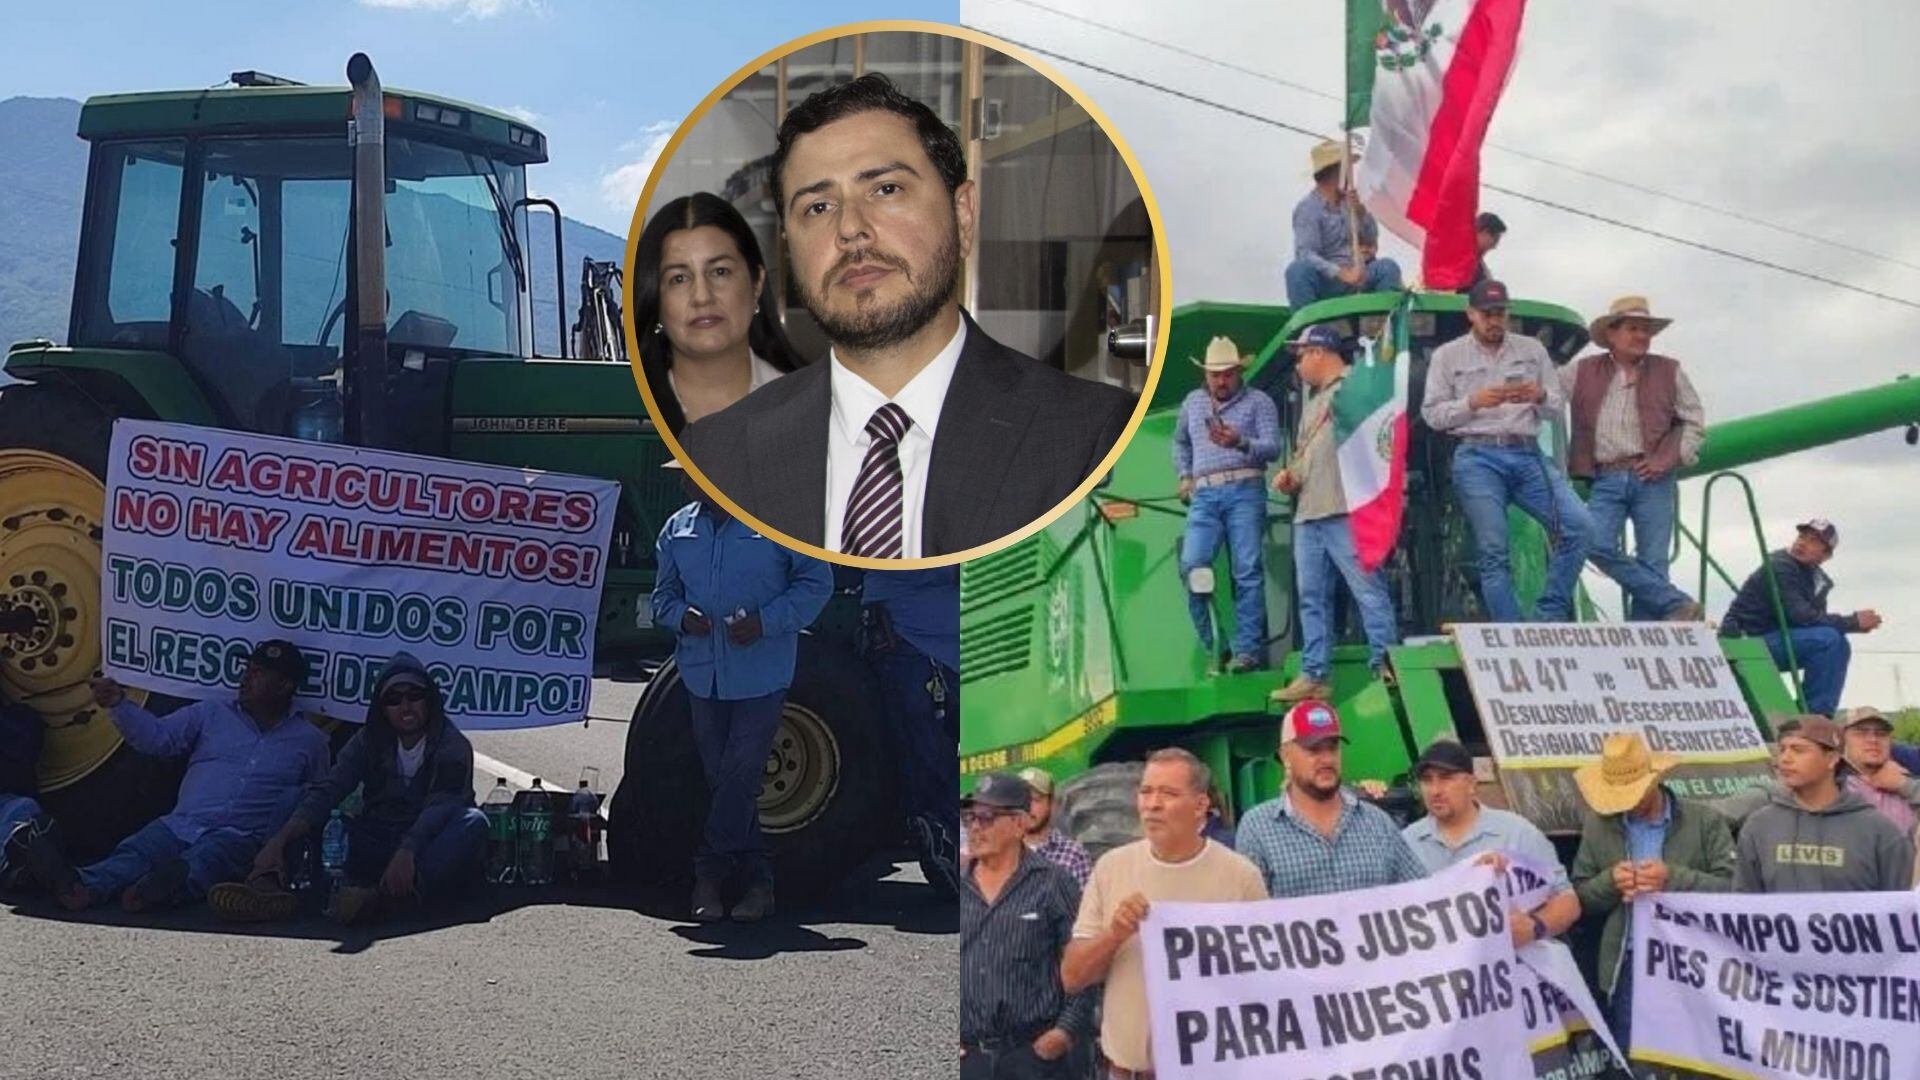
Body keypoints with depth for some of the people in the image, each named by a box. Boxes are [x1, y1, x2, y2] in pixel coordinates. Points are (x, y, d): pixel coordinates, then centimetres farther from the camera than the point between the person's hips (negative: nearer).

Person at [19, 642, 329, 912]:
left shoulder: (309, 741, 15)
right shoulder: (213, 712, 22)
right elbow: (158, 737, 16)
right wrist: (119, 705, 1)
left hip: (239, 836, -3)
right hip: (181, 823, 3)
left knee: (203, 860, -37)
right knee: (133, 853, -29)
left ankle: (166, 888, -68)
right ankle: (84, 887, -56)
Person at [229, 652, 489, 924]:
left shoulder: (453, 746, -4)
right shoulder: (369, 741, 9)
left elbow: (441, 806, -22)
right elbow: (326, 792, -6)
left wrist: (408, 852, -42)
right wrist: (278, 841, -24)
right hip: (376, 845, 4)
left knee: (473, 823, -33)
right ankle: (268, 885, -42)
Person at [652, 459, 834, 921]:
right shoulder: (678, 528, 9)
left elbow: (816, 582, -3)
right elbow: (664, 593, 17)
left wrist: (766, 622, -16)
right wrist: (681, 615, -7)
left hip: (760, 672, -5)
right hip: (702, 672, 5)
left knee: (741, 774, -8)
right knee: (720, 777, 9)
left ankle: (710, 873, 3)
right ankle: (757, 878, 19)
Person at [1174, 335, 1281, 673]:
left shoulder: (1258, 402, 9)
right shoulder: (1193, 402, 23)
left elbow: (1273, 448, -2)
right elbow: (1180, 442, 37)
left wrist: (1240, 442, -20)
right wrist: (1184, 476, 22)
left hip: (1244, 490, -3)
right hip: (1204, 496, 3)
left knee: (1248, 571, -9)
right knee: (1192, 566, -13)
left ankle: (1248, 649, -8)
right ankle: (1214, 646, -4)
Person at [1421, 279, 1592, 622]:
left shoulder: (1531, 350, 18)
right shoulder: (1447, 356, 10)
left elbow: (1556, 408, 17)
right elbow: (1431, 414, 4)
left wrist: (1539, 396, -6)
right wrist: (1473, 403, -11)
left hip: (1528, 454, 3)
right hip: (1477, 457, -3)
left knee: (1578, 526, -14)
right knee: (1492, 552, -10)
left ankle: (1550, 617, -6)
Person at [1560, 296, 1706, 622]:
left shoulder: (1669, 372, 12)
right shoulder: (1583, 372, 12)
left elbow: (1695, 422, 13)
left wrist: (1670, 459, -1)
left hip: (1652, 478, 0)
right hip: (1605, 480, 1)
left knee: (1652, 562, -5)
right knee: (1595, 544, -20)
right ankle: (1677, 605, -12)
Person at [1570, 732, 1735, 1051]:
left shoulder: (1705, 821, -2)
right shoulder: (1597, 826, 5)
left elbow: (1733, 889, -7)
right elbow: (1580, 896, 8)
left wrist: (1674, 879, -20)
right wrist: (1610, 881, -12)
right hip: (1628, 966, 2)